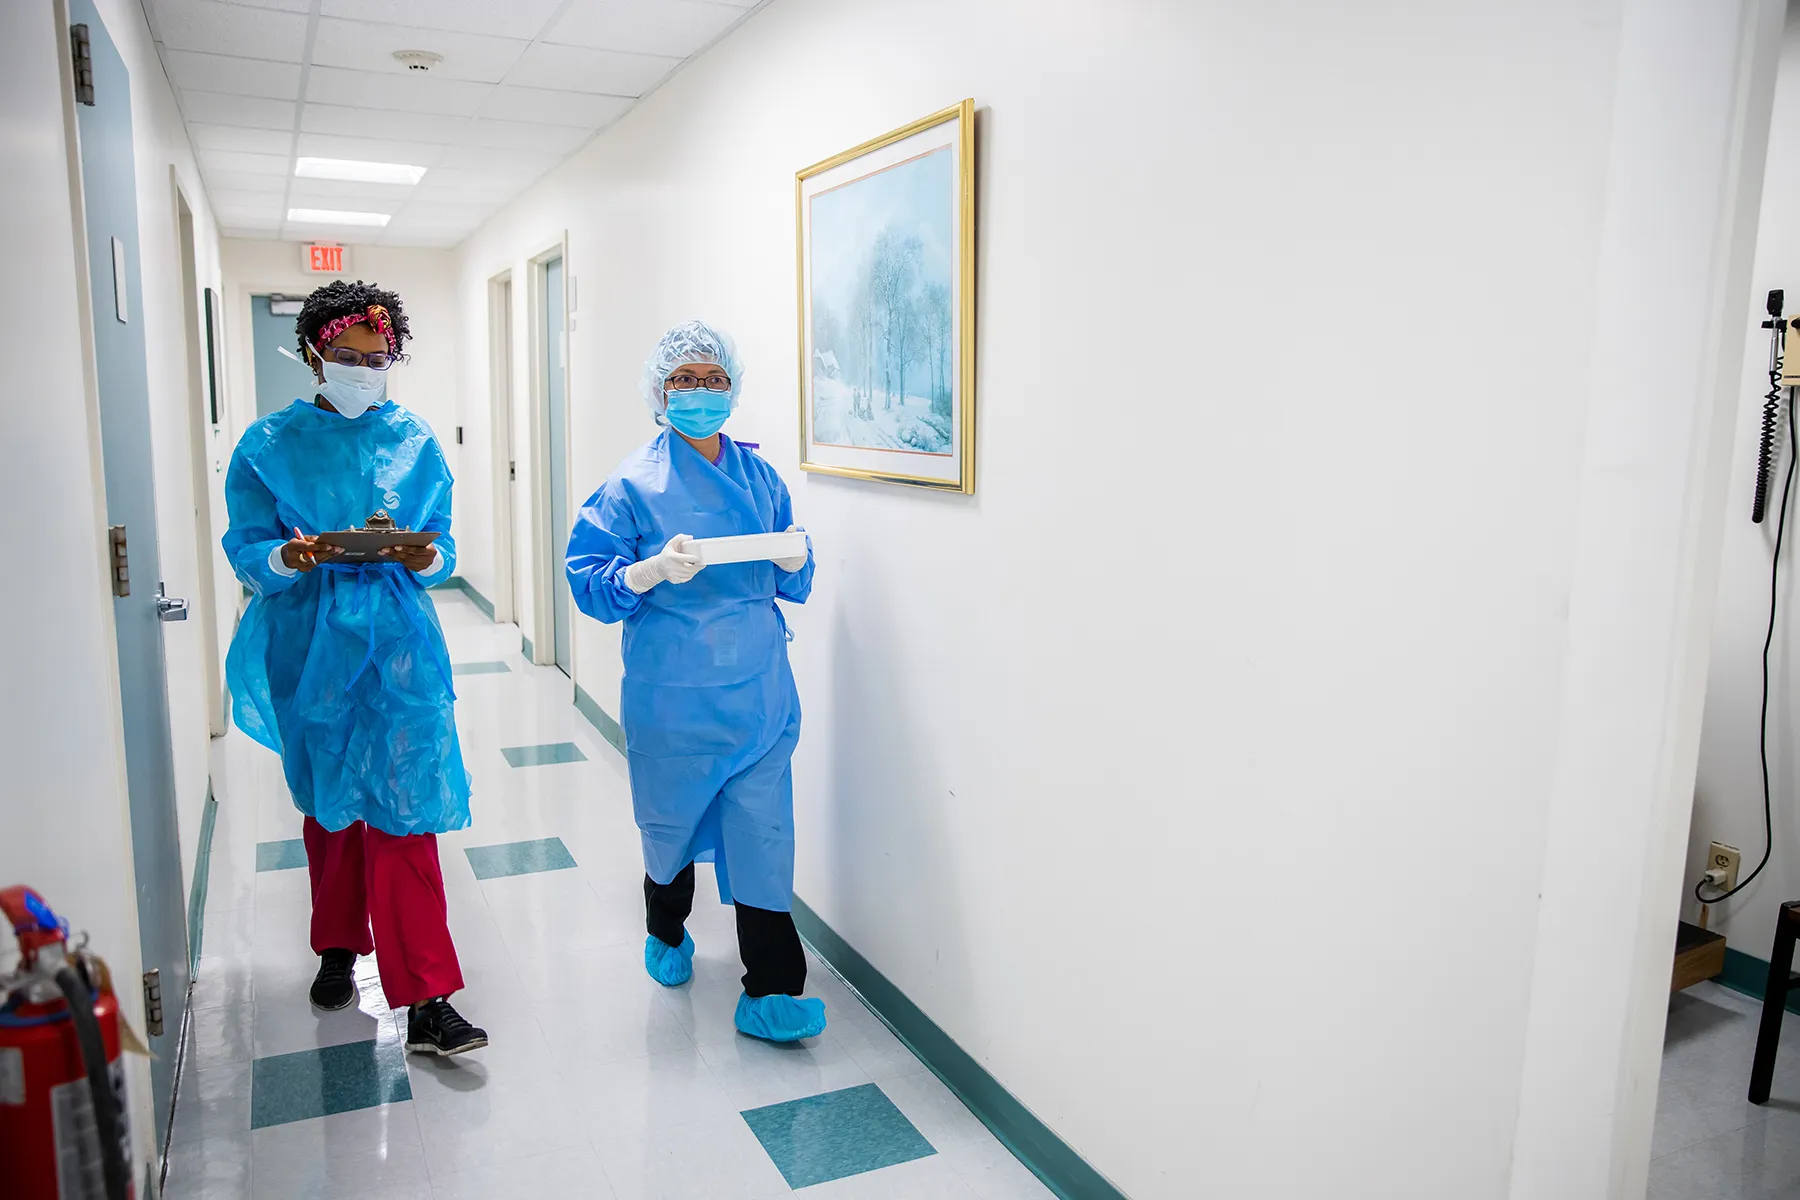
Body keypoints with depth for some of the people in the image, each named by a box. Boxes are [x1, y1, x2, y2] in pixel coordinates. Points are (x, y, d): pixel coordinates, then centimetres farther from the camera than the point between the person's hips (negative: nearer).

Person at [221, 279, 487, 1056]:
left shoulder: (414, 440, 4)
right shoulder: (269, 445, 1)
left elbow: (442, 542, 4)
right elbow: (247, 552, -2)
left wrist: (425, 558, -19)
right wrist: (289, 560, -24)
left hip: (398, 648, -1)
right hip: (308, 650, 1)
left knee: (403, 812, -6)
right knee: (327, 804, 16)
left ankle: (426, 1003, -2)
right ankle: (339, 946, 38)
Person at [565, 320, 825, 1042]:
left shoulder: (760, 477, 7)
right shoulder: (636, 482, -4)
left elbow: (794, 588, 13)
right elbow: (590, 582, -7)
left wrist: (793, 559, -10)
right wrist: (657, 569, -24)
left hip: (758, 691, 2)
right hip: (672, 695, -2)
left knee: (762, 832, -2)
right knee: (672, 820, 14)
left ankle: (770, 993, 7)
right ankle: (667, 933, 44)